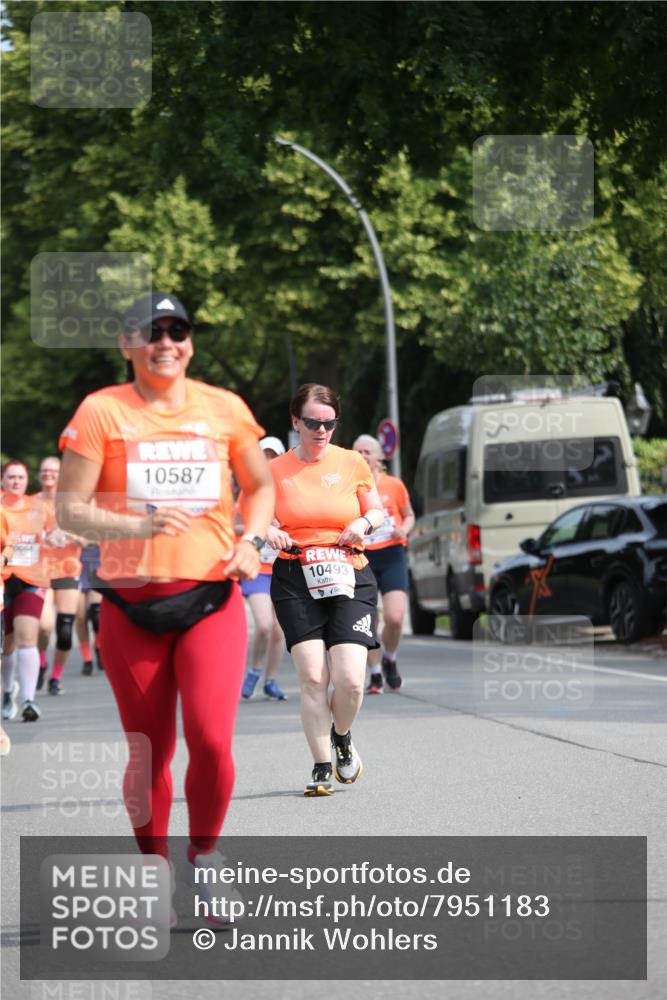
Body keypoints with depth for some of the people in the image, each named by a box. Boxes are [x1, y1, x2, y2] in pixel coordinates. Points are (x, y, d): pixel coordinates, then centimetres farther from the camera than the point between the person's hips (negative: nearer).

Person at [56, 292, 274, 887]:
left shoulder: (224, 408, 5)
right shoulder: (102, 412, -2)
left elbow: (262, 486, 19)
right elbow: (70, 510, -5)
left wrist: (251, 541, 0)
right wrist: (141, 525, -20)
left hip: (212, 599, 1)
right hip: (131, 604, 0)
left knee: (211, 739, -15)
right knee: (149, 755, 6)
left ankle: (204, 858, 9)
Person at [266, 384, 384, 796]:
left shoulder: (352, 463, 6)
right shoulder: (276, 470, 4)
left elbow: (378, 511, 16)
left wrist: (364, 522, -6)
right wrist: (269, 531, -8)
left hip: (350, 578, 0)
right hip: (296, 580, 0)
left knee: (350, 680, -11)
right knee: (312, 678, -9)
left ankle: (342, 738, 21)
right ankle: (322, 768, 4)